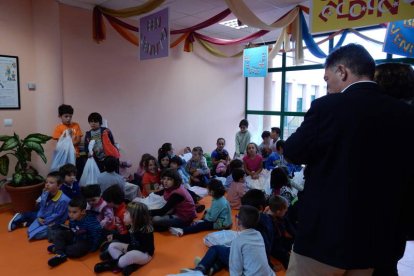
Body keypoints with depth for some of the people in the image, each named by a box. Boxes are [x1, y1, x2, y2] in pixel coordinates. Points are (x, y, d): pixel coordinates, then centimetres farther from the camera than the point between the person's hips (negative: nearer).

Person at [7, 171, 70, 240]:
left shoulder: (63, 200, -30)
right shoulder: (45, 194, -8)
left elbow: (57, 215, -22)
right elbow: (41, 207, 6)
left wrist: (44, 221, -18)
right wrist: (39, 217, -9)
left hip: (54, 223, -5)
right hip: (43, 218, 6)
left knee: (33, 234, -13)